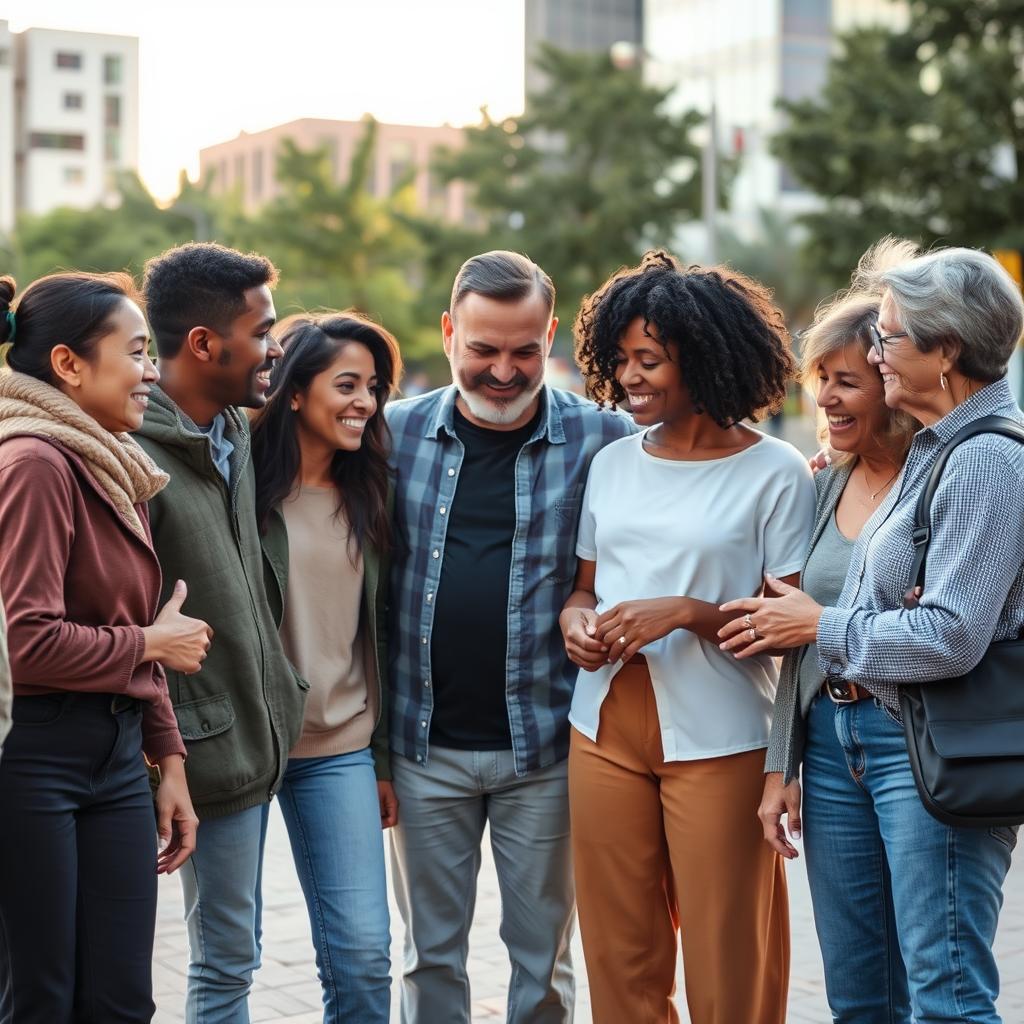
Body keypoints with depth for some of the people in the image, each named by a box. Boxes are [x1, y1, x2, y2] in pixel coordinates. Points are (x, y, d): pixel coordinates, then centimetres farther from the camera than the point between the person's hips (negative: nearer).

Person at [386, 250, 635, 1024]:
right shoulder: (399, 432, 3)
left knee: (542, 958, 11)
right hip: (425, 745, 2)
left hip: (545, 746, -2)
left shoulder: (603, 439, -5)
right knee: (431, 954, 14)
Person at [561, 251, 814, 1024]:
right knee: (619, 958, 11)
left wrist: (684, 613, -20)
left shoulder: (775, 474, -6)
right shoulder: (612, 464, 11)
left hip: (719, 744, -5)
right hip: (605, 732, 5)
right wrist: (575, 621, -4)